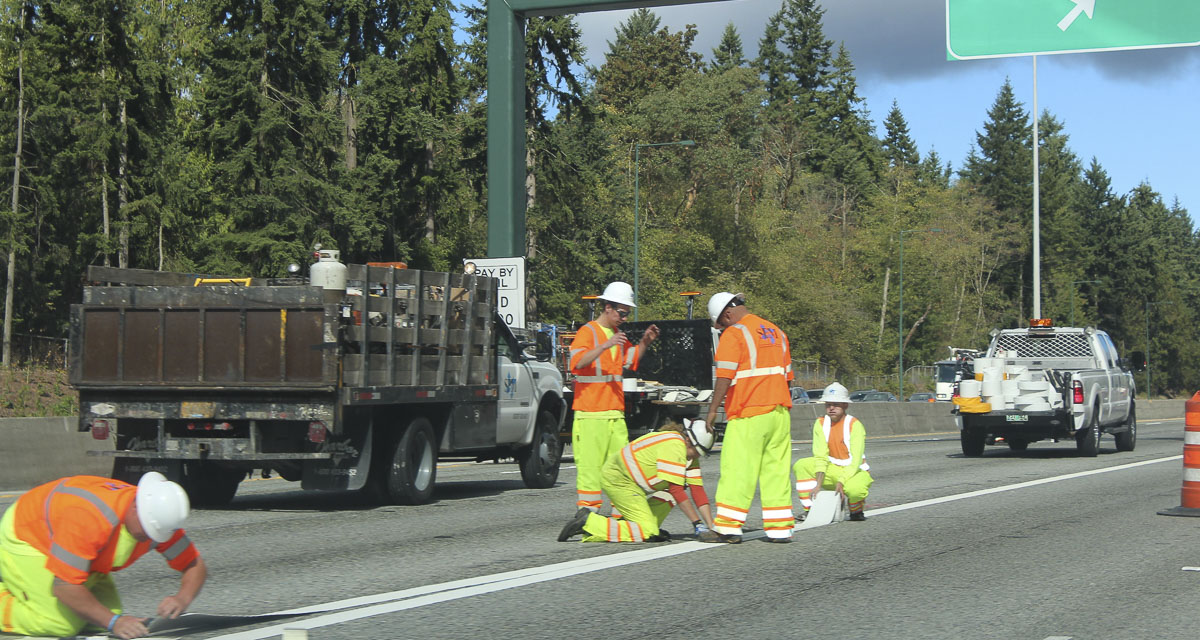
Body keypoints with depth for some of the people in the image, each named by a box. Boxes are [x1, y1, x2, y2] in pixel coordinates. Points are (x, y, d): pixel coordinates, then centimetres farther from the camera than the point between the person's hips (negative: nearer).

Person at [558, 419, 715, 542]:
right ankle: (587, 522, -15)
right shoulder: (673, 445, -22)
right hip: (617, 479, -10)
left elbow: (697, 490, 7)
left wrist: (710, 525, -1)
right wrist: (697, 522, -20)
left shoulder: (690, 451, 8)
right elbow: (676, 489, -23)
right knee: (646, 533, -17)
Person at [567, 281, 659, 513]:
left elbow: (631, 360, 32)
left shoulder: (617, 335, 20)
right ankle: (587, 511, -7)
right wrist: (605, 345, -32)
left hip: (615, 413, 8)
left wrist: (644, 342, 15)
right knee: (590, 465, -10)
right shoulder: (588, 332, -6)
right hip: (590, 414, -8)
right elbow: (577, 362, -21)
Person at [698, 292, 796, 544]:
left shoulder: (734, 334, -5)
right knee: (776, 470, 8)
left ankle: (727, 527, -6)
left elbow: (725, 376, -13)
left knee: (737, 471, -5)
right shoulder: (776, 332, 18)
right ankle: (780, 529, 7)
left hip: (748, 414, -7)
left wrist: (713, 409, -10)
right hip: (780, 411, 7)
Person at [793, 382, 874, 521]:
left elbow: (855, 461, -21)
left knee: (854, 488, -39)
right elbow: (820, 457, -9)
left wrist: (841, 482, -32)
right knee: (801, 466, -17)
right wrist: (818, 485, -22)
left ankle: (856, 510, -2)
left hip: (855, 472, -4)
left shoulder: (855, 425, -15)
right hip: (832, 469, 4)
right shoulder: (820, 424, -2)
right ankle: (809, 510, -15)